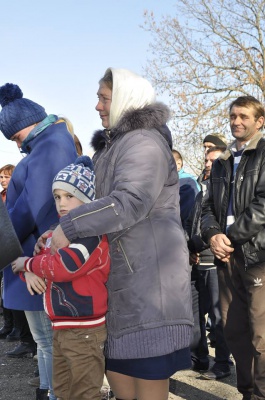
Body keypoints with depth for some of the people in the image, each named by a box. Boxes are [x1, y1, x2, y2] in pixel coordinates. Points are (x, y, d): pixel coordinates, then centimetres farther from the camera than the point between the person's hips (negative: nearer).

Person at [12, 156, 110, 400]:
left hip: (84, 329, -10)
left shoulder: (92, 232, -14)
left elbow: (63, 266, -25)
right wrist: (29, 274, -8)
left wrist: (28, 263, -9)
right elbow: (45, 260, 17)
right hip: (61, 327, 10)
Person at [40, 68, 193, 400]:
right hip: (120, 273, 10)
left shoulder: (144, 142, -11)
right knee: (117, 370, 14)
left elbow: (129, 203, -25)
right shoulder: (112, 145, 20)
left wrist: (68, 228, -23)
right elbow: (99, 199, 23)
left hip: (150, 272, -10)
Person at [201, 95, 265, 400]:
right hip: (227, 254, 6)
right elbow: (209, 206, 15)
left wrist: (231, 237, -12)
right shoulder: (221, 163, 20)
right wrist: (213, 235, -5)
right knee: (234, 330, 9)